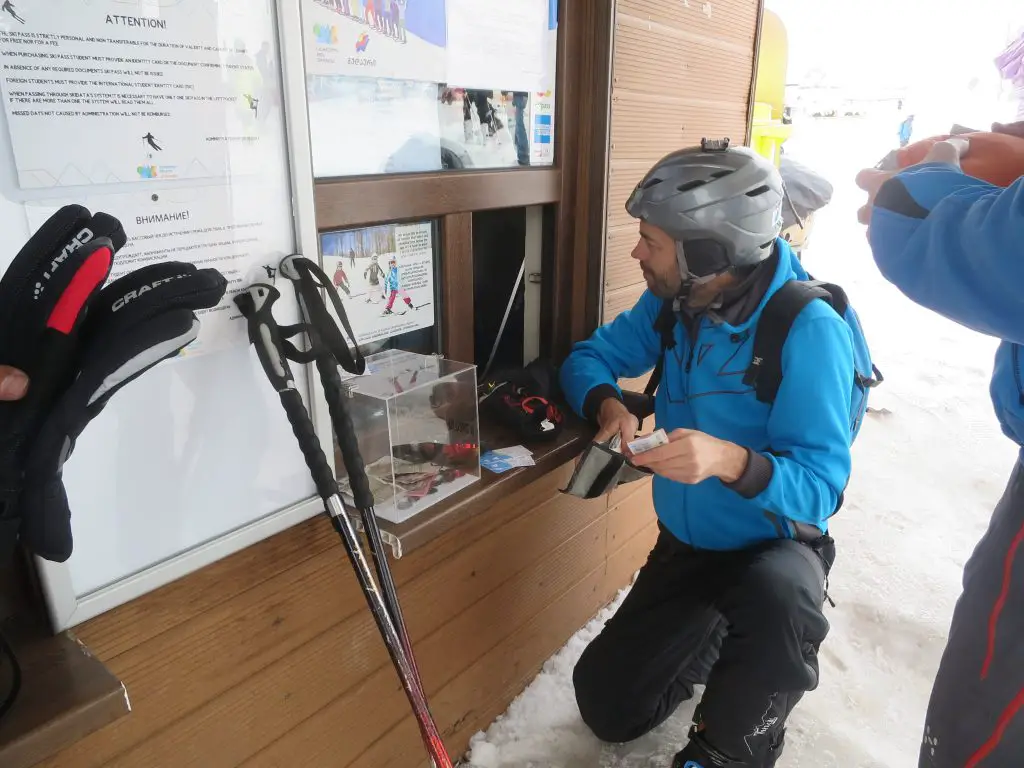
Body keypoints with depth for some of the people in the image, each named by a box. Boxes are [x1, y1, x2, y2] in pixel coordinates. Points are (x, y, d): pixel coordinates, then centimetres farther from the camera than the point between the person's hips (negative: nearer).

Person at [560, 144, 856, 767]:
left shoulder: (809, 330, -26)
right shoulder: (672, 304, -8)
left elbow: (820, 486, -28)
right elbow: (589, 357, 0)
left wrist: (729, 460, -48)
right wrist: (609, 407, -23)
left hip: (776, 547, -5)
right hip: (685, 546, 5)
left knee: (779, 593, -41)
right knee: (608, 710, 7)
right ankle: (713, 637, 33)